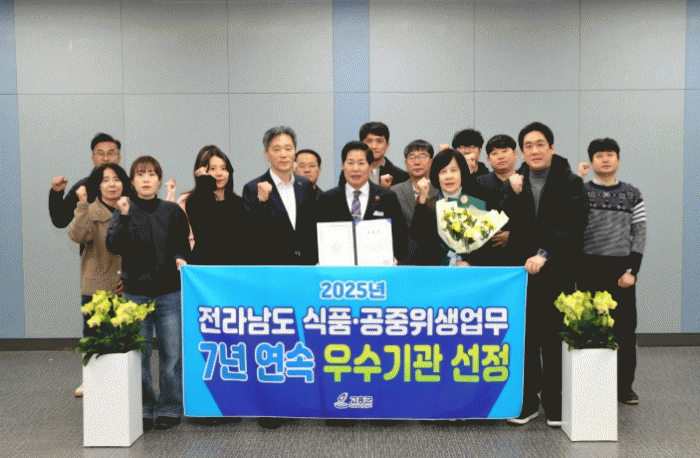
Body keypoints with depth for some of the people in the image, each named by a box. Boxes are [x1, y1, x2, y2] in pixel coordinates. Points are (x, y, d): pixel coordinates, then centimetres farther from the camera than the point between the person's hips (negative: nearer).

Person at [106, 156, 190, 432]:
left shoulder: (172, 211, 5)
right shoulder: (125, 211, 4)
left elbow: (183, 245, 10)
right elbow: (113, 246, -8)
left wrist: (180, 259, -10)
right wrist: (123, 217, -19)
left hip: (169, 293, 0)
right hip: (136, 293, 0)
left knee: (171, 354, 3)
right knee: (137, 356, 3)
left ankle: (170, 408, 15)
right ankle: (144, 409, 17)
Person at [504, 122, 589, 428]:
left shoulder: (570, 183, 0)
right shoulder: (514, 182, 10)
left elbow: (572, 226, -10)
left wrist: (544, 254, -18)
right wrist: (514, 195, -10)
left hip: (558, 271, -2)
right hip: (522, 270, 3)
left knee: (554, 337, 2)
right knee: (525, 337, 4)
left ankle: (555, 403, 13)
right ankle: (527, 402, 14)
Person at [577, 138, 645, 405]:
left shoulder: (632, 195, 8)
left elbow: (640, 234, 5)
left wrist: (632, 270, -4)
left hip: (622, 270, 1)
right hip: (590, 269, -1)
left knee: (625, 329, 4)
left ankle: (624, 386, 16)